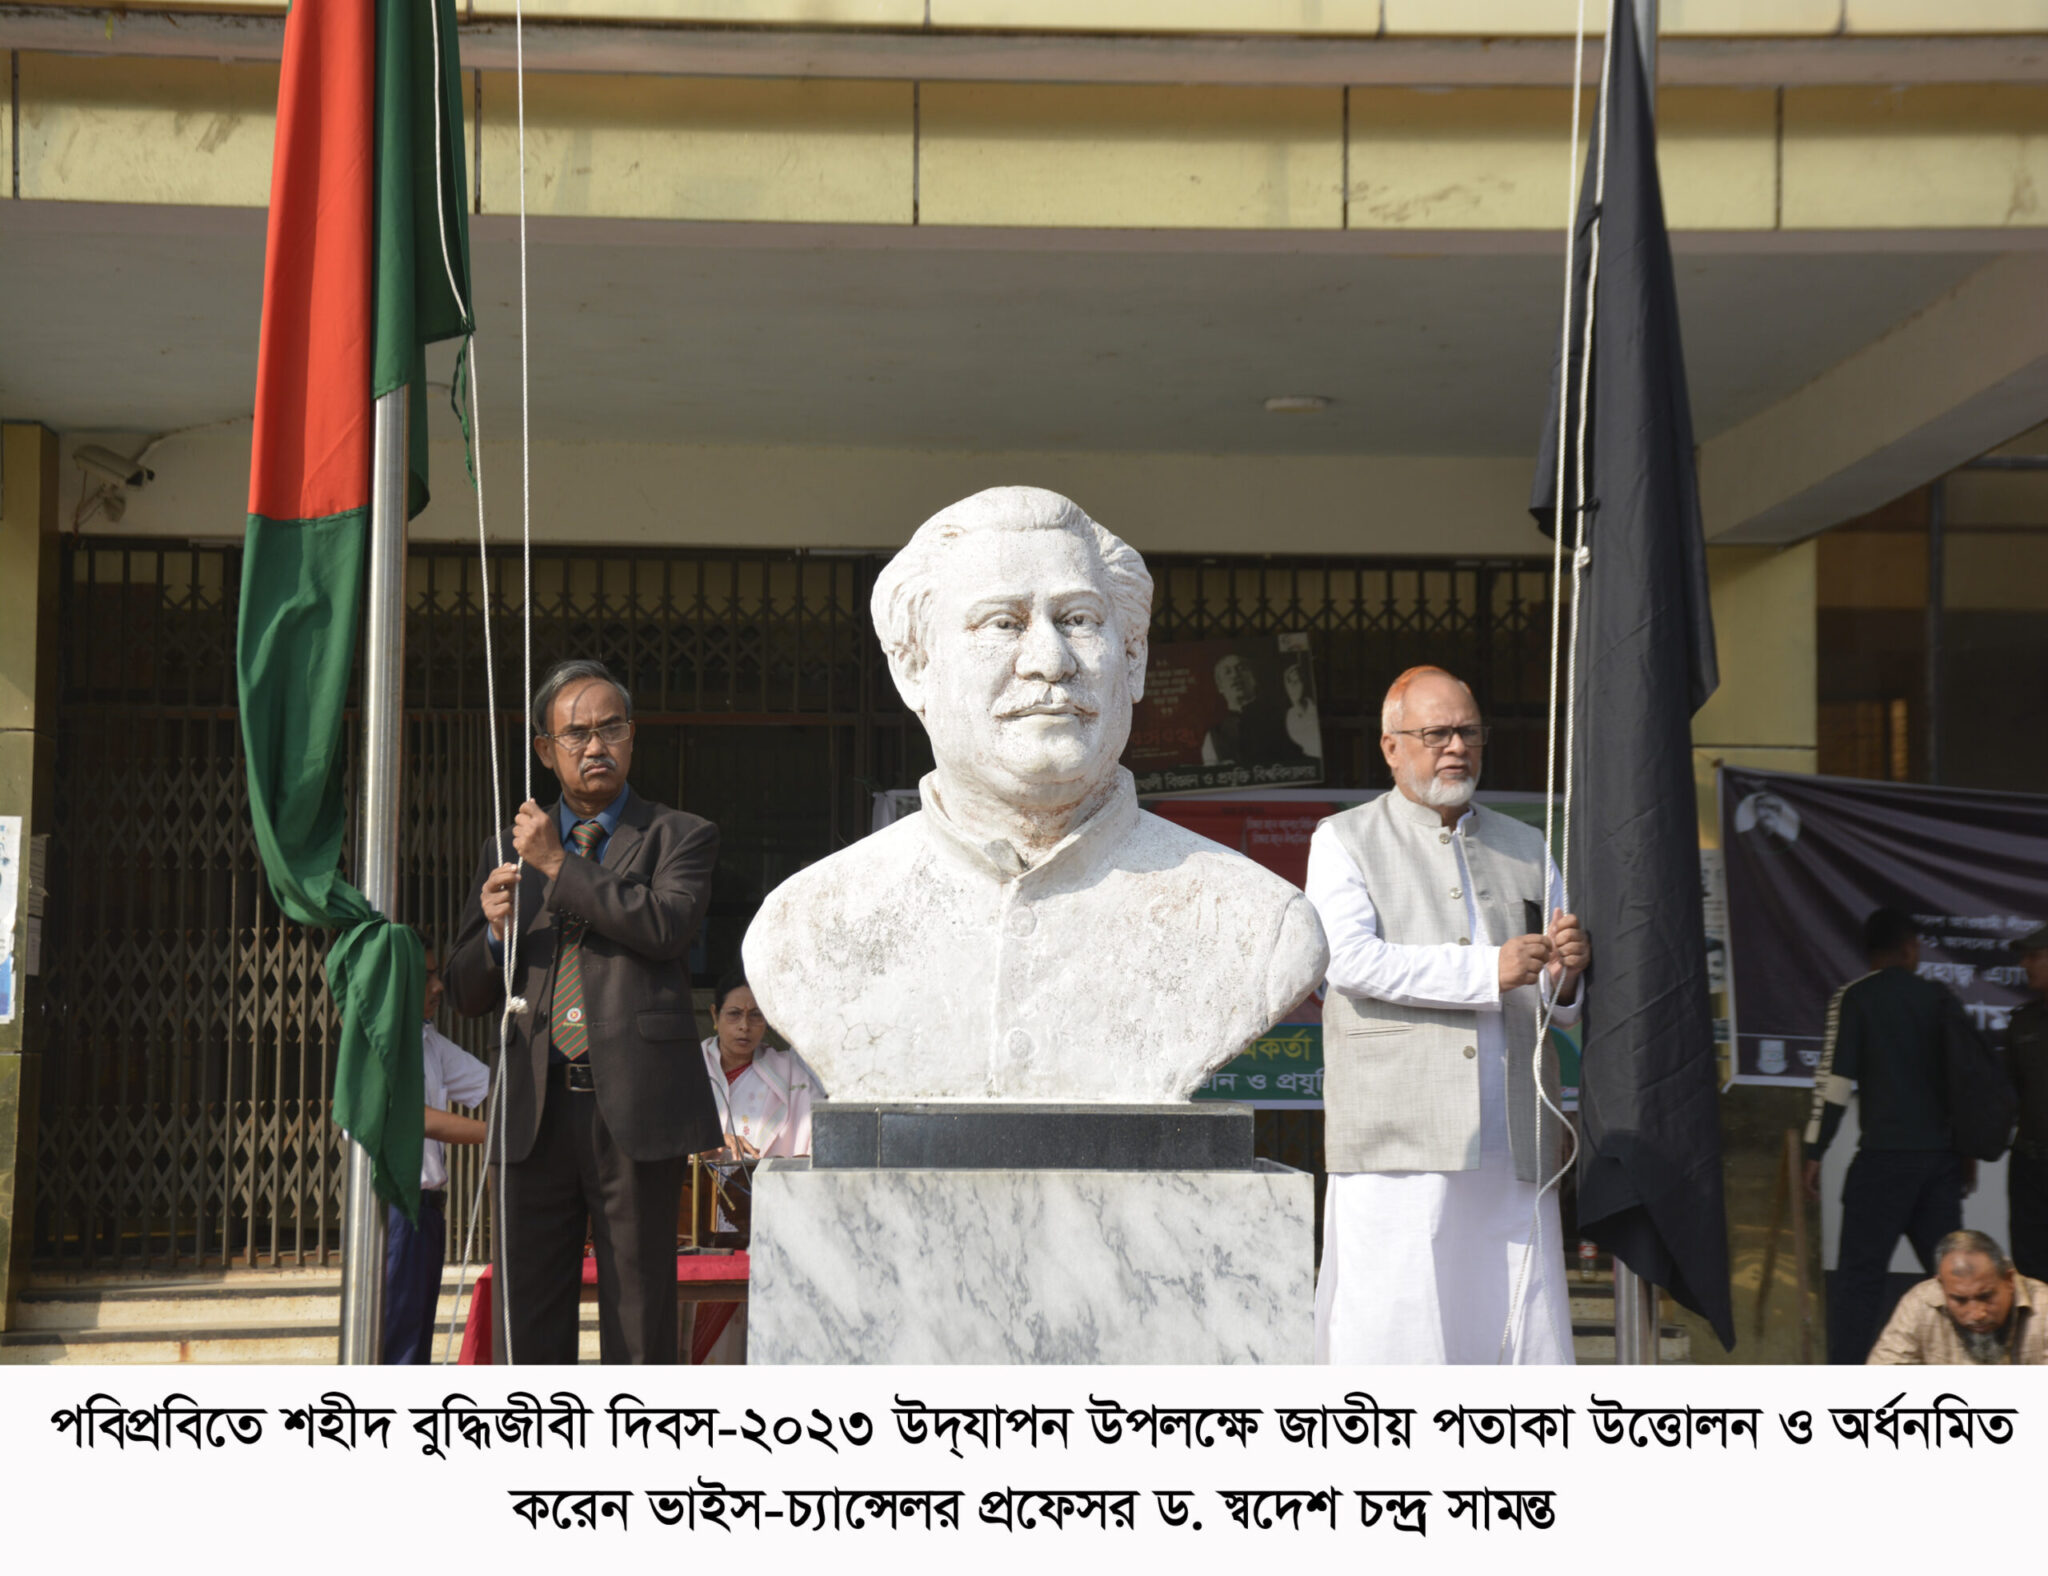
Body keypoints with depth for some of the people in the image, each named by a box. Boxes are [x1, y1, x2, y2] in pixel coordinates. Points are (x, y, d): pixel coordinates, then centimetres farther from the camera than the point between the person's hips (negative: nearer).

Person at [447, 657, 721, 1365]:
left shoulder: (679, 836, 8)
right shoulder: (509, 851, 18)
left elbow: (666, 926, -13)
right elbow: (466, 991, 18)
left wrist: (560, 865, -7)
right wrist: (495, 930, -3)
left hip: (634, 1106, -3)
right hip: (535, 1113, 3)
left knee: (639, 1318, -1)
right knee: (529, 1316, 4)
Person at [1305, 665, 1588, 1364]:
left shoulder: (1524, 849, 22)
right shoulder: (1343, 842, 10)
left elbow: (1561, 1005, 20)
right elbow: (1350, 959, -9)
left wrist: (1566, 973, -4)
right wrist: (1488, 970, -16)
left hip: (1512, 1146, 4)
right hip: (1398, 1143, -3)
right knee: (1386, 1328, -8)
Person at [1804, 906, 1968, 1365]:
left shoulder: (1854, 998, -2)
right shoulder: (1939, 997, 10)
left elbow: (1834, 1078, -8)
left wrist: (1814, 1152, -5)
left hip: (1885, 1154, -4)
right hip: (1943, 1155, 4)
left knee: (1858, 1273, -4)